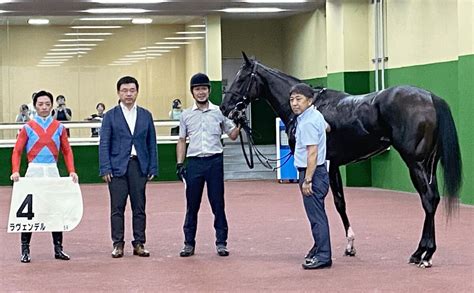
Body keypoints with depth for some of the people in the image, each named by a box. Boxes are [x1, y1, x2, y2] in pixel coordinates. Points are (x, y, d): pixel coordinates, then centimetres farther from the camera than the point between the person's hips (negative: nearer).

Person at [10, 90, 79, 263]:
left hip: (52, 171, 2)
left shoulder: (59, 127, 7)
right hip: (33, 171, -2)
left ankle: (58, 249, 12)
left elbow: (67, 151, 7)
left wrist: (71, 171, -6)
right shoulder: (28, 128, 2)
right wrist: (15, 171, -16)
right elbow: (17, 151, -2)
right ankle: (25, 250, 7)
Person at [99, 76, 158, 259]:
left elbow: (151, 143, 10)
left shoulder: (146, 115, 10)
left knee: (139, 207, 4)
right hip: (118, 167, -2)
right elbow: (104, 144, 1)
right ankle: (118, 245, 6)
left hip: (139, 166, 2)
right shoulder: (110, 116, 4)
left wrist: (153, 168, 4)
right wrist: (105, 169, -8)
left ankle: (139, 244, 10)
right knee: (117, 208, 0)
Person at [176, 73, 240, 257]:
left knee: (218, 203, 2)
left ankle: (221, 242, 9)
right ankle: (189, 243, 12)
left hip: (214, 161, -1)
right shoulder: (186, 115, 8)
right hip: (194, 162, 1)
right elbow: (181, 141, 12)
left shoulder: (219, 112, 4)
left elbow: (232, 136, 7)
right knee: (192, 204, 5)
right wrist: (179, 164, 4)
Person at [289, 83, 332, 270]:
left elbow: (312, 153, -24)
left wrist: (307, 180, -24)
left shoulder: (308, 122, -19)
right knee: (316, 214, 18)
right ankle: (319, 249, 29)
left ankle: (323, 256, -4)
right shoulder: (315, 115, 10)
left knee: (316, 216, -7)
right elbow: (326, 127, 32)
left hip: (312, 172, -10)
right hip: (314, 172, 10)